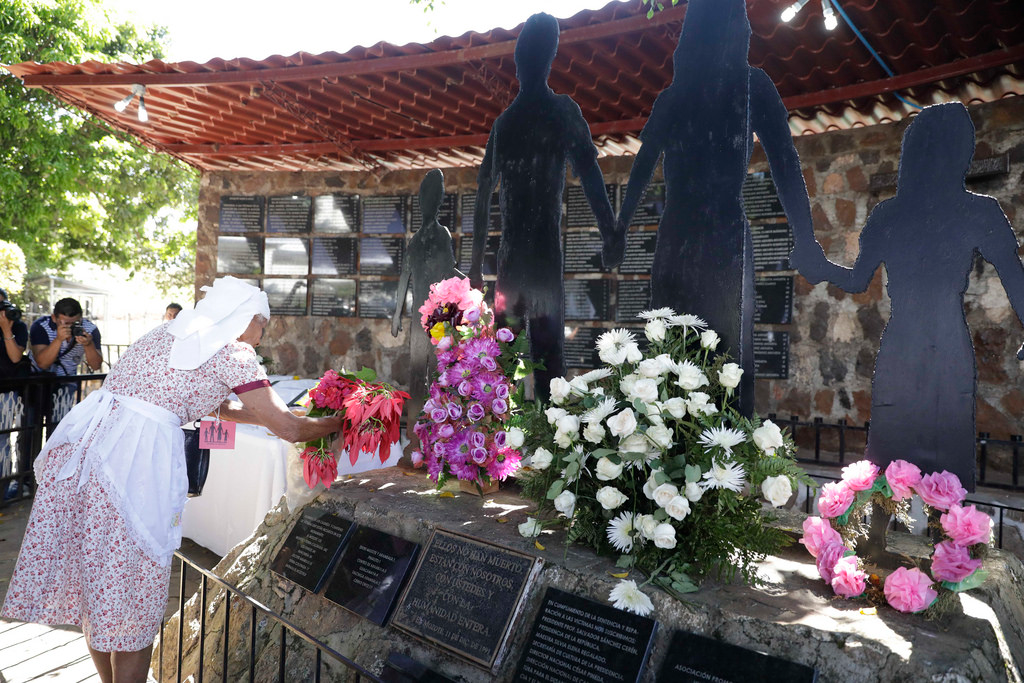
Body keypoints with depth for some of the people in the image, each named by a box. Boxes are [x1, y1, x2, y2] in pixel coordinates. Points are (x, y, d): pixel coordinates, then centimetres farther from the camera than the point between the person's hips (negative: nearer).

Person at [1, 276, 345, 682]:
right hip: (136, 462, -8)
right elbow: (288, 428, -3)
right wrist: (335, 423, 14)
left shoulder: (168, 331, 21)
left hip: (79, 447, 8)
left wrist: (267, 415, 37)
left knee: (96, 589, 21)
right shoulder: (233, 352, -3)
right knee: (132, 605, 8)